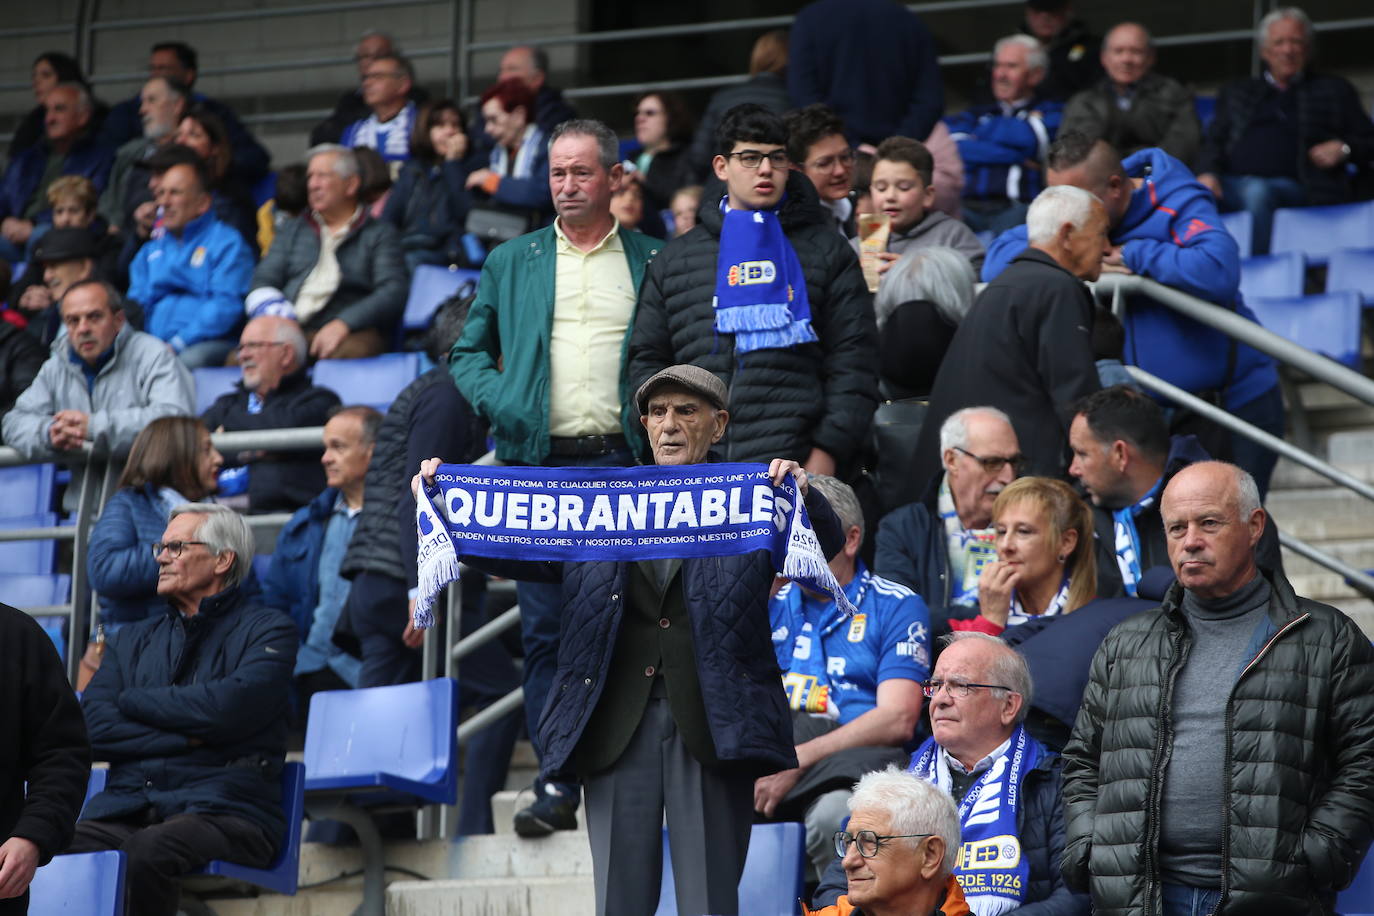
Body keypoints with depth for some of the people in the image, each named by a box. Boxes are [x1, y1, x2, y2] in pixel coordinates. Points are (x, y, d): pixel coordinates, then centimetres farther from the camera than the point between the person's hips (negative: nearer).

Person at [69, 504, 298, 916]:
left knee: (141, 853, -37)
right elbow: (94, 728, 9)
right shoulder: (132, 642, 24)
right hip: (127, 804, 4)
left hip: (223, 809, -4)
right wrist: (187, 740, -4)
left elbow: (227, 710, -10)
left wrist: (133, 700, 5)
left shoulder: (266, 630, 9)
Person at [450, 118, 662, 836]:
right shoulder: (511, 262, 14)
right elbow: (468, 351, 17)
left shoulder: (655, 262, 10)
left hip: (627, 463, -1)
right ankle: (557, 785, 0)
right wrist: (495, 400, -3)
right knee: (545, 632, -2)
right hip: (540, 464, 1)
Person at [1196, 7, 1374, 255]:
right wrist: (1207, 173, -4)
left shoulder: (1334, 90, 24)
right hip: (1232, 185, 3)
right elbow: (1214, 141, 19)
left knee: (1257, 192, -37)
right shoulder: (1237, 92, 30)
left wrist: (1344, 149, -4)